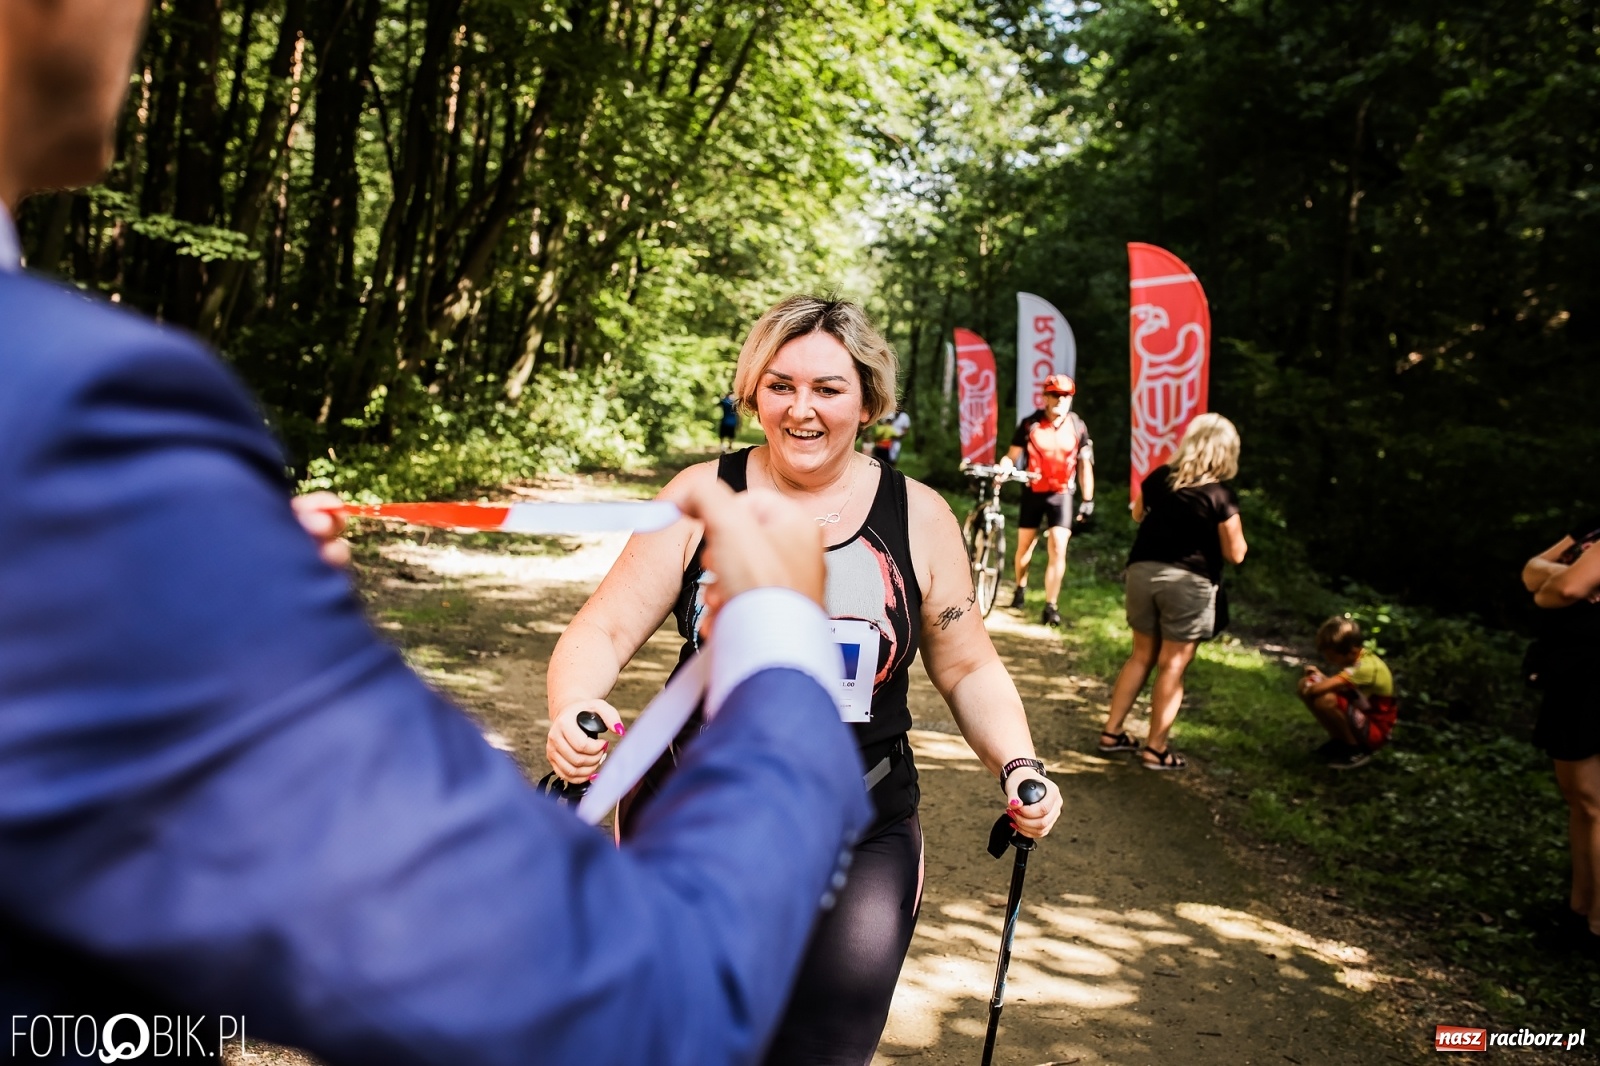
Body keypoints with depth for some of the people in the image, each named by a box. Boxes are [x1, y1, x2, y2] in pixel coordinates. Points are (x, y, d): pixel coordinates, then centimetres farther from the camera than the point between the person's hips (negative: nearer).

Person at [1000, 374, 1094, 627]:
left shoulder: (1077, 427, -3)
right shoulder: (1030, 424, -7)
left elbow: (1084, 464, 2)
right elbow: (1012, 455, -8)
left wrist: (1088, 499, -1)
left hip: (1061, 494, 0)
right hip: (1033, 492, 0)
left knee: (1058, 550, -11)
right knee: (1025, 546, 12)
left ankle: (1051, 606, -6)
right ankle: (1021, 589, 39)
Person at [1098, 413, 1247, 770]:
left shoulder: (1158, 478, 3)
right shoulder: (1221, 497, -11)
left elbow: (1138, 515, 21)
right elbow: (1235, 553, -7)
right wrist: (1234, 528, 10)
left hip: (1142, 571, 5)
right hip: (1189, 582, -5)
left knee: (1142, 655, 18)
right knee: (1173, 665, 4)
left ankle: (1112, 732, 20)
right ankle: (1155, 748, 8)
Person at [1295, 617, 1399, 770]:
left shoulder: (1367, 666, -29)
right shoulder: (1354, 656, -2)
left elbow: (1321, 688, -37)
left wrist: (1311, 689, -16)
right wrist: (1320, 676, -15)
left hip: (1375, 730, -9)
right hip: (1358, 717, 9)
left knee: (1325, 700, -34)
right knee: (1305, 683, -4)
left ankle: (1356, 750, -10)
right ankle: (1339, 740, 9)